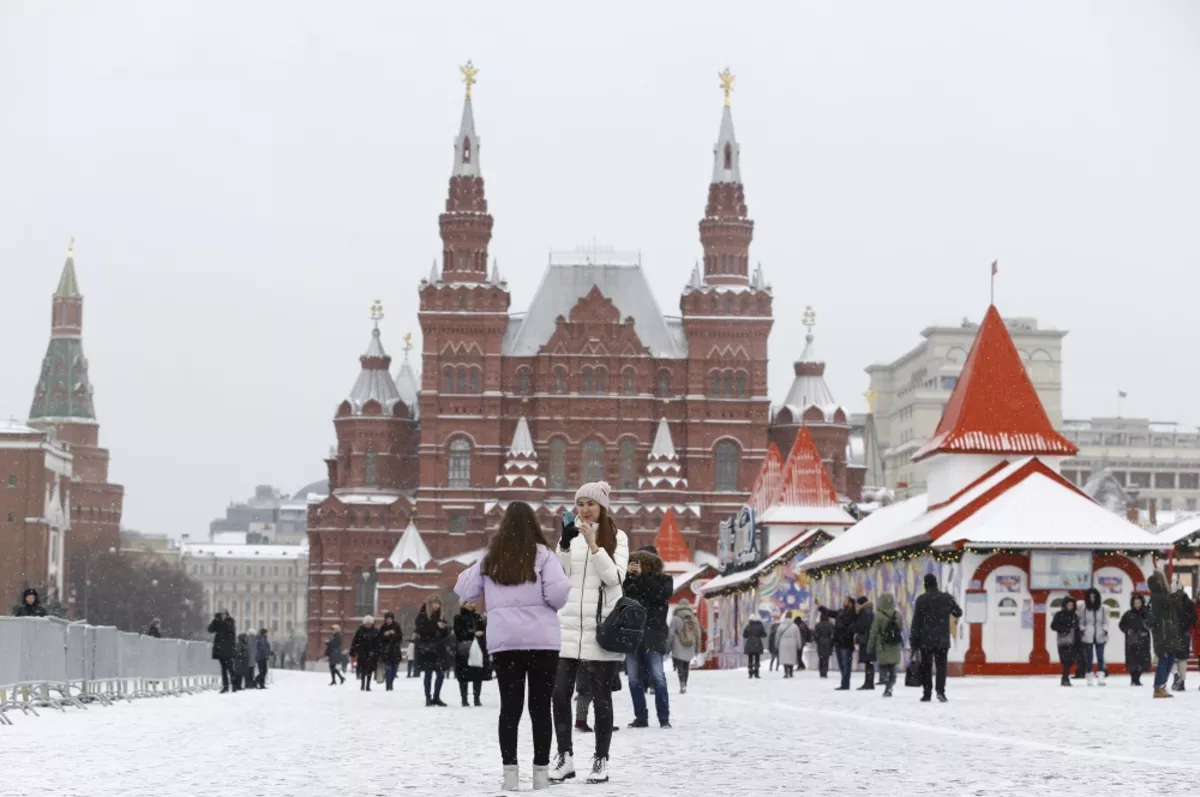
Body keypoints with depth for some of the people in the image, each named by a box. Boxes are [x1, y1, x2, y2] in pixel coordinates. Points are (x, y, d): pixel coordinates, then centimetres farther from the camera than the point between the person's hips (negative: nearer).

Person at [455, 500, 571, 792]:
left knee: (510, 706, 5)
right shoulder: (542, 554, -3)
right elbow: (557, 592, -15)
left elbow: (465, 591, 14)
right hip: (541, 638, -2)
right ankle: (541, 772, 4)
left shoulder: (490, 558, 7)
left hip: (503, 639, 2)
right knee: (540, 706, 4)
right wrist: (554, 604, 7)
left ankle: (510, 771, -1)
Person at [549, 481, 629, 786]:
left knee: (601, 695, 3)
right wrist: (565, 545, -13)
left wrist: (593, 545, -18)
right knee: (560, 693, -2)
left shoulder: (616, 537, 1)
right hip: (568, 625, 3)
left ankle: (601, 760, 9)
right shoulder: (569, 535, 10)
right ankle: (565, 757, 6)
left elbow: (615, 577, -10)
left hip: (601, 626, -3)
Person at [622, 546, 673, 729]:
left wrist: (642, 577, -12)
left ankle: (664, 719, -5)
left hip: (652, 636, -3)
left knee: (658, 678, -7)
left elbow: (661, 594, -12)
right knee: (634, 679, 3)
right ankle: (641, 717, 9)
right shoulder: (630, 580, 13)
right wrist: (627, 576, -12)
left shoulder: (664, 580, 7)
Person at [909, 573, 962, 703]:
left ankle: (926, 693, 5)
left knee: (926, 666, 7)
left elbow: (916, 621, -7)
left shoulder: (921, 599, -7)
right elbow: (958, 613, 13)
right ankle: (940, 690, -13)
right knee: (941, 665, 5)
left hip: (926, 640, -1)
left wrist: (913, 640, -3)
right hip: (942, 640, 1)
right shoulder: (947, 598, 0)